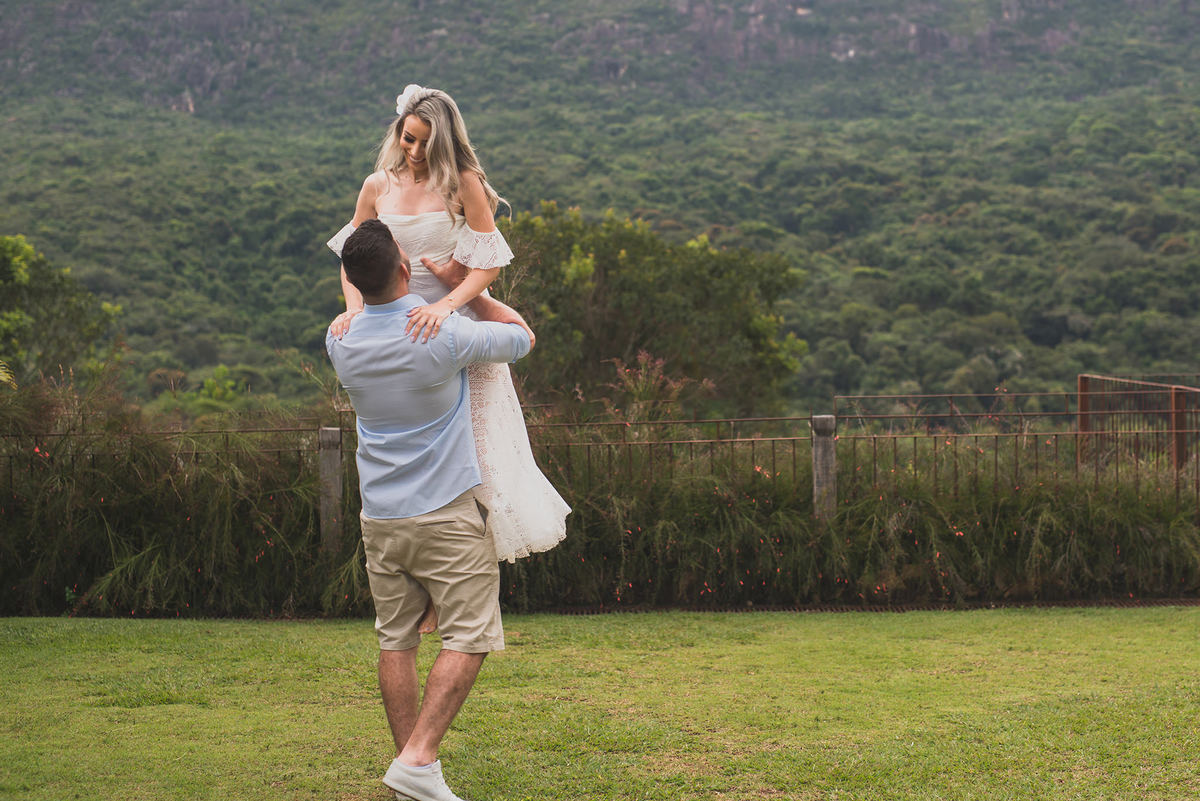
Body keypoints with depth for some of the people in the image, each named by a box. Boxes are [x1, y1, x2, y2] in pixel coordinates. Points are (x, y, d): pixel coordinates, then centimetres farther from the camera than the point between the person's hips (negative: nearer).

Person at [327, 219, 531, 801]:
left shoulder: (342, 343, 0)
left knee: (396, 641, 10)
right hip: (447, 513, -5)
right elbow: (522, 335, 4)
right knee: (468, 638, -2)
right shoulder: (446, 334, -15)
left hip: (380, 518, 5)